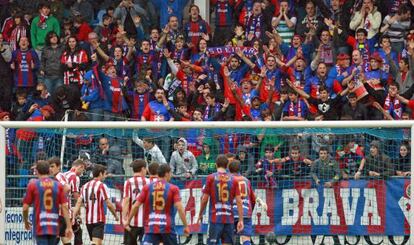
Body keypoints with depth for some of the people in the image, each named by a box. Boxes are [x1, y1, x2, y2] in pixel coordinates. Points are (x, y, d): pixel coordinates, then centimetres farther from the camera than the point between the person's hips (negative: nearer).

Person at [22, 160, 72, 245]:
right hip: (54, 227, 3)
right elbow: (64, 207, -2)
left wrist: (26, 222, 18)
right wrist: (69, 227, 0)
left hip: (40, 228, -3)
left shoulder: (33, 185, -3)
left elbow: (25, 207, 0)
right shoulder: (58, 186, 3)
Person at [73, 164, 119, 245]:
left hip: (88, 220, 7)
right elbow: (109, 204, -10)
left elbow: (79, 203, 3)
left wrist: (73, 217, 0)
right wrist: (116, 215, 5)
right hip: (99, 220, -7)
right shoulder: (101, 186, -7)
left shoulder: (85, 186, 10)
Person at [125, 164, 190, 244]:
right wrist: (186, 226, -5)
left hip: (151, 228, 1)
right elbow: (179, 208, -10)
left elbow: (136, 205, 4)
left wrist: (128, 221, 16)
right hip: (167, 228, -1)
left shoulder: (147, 188, 5)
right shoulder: (173, 188, -1)